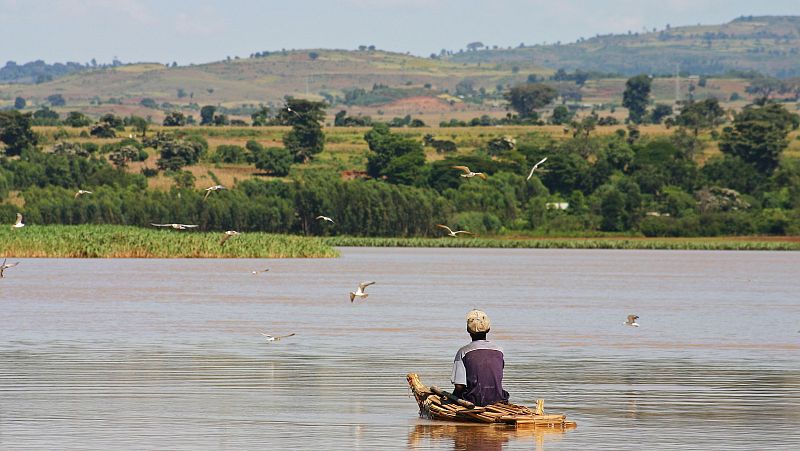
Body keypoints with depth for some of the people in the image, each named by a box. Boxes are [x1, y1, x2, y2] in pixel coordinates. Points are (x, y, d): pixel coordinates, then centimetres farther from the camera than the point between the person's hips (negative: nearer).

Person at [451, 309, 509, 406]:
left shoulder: (463, 353, -8)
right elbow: (499, 382, 12)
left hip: (474, 400, -5)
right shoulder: (499, 351, 4)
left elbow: (459, 386, -12)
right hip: (497, 400, 5)